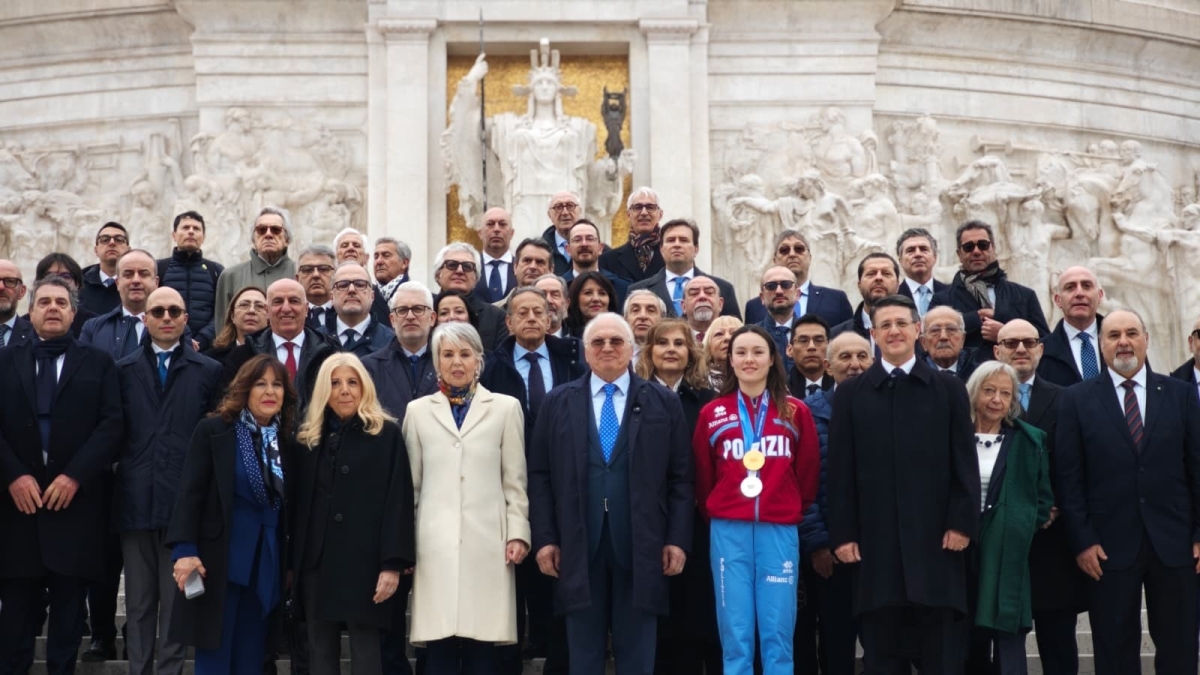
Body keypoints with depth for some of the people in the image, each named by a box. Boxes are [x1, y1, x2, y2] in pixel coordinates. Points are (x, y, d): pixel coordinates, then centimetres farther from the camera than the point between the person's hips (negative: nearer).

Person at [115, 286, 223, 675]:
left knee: (177, 599, 3)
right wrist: (116, 482, 1)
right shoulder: (124, 370, 11)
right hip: (135, 500, 2)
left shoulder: (209, 371, 5)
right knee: (138, 602, 8)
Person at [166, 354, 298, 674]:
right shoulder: (213, 431, -5)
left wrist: (290, 564, 10)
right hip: (219, 559, -4)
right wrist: (185, 550, -19)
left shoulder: (287, 441, 8)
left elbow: (287, 506, 11)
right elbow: (190, 493, -10)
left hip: (267, 562, 4)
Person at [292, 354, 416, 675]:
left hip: (364, 561, -4)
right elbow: (296, 502, 11)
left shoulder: (386, 434, -2)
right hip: (317, 562, 4)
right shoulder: (308, 437, 11)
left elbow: (398, 501, -7)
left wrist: (392, 563, -14)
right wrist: (291, 561, 7)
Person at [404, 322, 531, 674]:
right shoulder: (418, 410, 11)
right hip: (435, 543, 1)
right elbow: (411, 482, 12)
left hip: (487, 540, -1)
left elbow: (515, 480, 6)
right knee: (439, 646, -2)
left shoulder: (505, 407, 7)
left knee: (481, 645, -2)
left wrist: (518, 533, -2)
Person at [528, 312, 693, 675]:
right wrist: (544, 538, -1)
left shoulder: (664, 402, 6)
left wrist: (677, 539, -3)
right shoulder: (557, 402, 8)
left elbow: (681, 477, 4)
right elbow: (540, 476, 6)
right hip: (579, 545, 1)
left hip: (640, 545, -1)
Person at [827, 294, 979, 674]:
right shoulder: (850, 394, 8)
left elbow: (965, 464, 4)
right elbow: (840, 470, 4)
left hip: (935, 537, 0)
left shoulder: (949, 389, 9)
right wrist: (842, 534, -2)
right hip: (875, 540, 0)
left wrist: (962, 523, -6)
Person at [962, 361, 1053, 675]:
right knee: (968, 646, 5)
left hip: (1009, 556, -1)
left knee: (1007, 649, -4)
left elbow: (1044, 497, 8)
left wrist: (1024, 528, -4)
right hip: (962, 553, 1)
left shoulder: (1030, 440, 6)